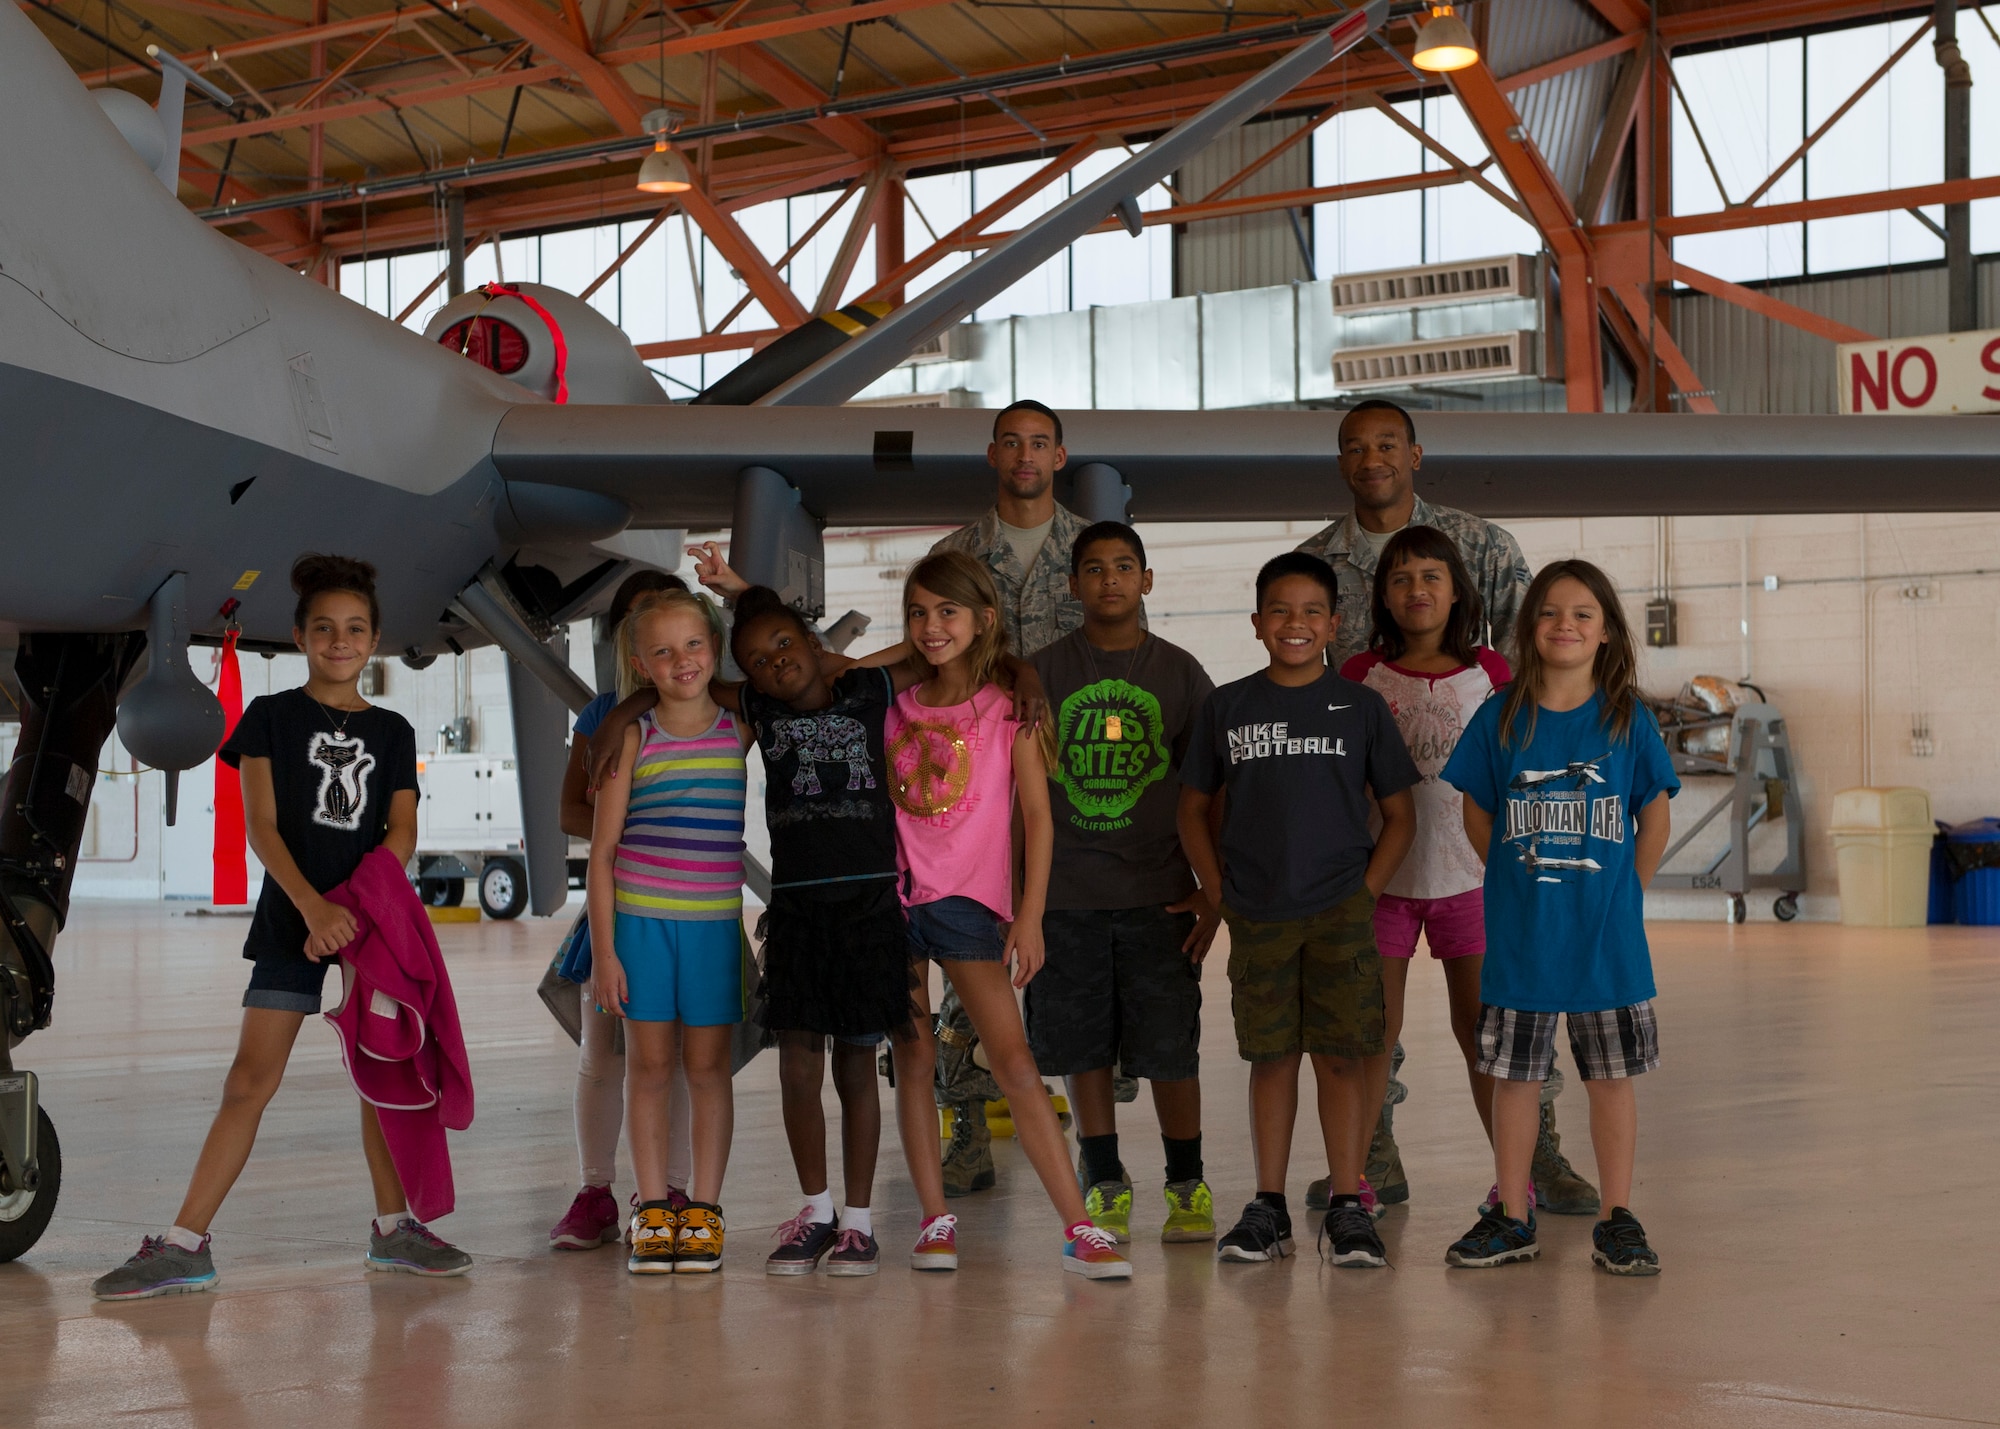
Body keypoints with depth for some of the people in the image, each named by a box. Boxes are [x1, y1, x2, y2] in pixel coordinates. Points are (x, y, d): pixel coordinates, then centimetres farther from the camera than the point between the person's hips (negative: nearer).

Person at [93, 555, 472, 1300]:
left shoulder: (391, 732, 10)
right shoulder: (272, 717, 3)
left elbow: (402, 832, 2)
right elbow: (261, 825, -6)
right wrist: (313, 905, -20)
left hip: (372, 916, 3)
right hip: (291, 918, -3)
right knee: (250, 1080, -8)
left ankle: (393, 1227, 19)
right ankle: (184, 1246, -7)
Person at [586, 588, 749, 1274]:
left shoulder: (742, 735, 4)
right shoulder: (633, 738, 0)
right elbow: (602, 850, 0)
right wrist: (603, 950, -3)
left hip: (717, 921, 1)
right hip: (639, 919, -1)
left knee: (708, 1063, 4)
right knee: (649, 1063, 4)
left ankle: (703, 1210, 11)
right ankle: (654, 1212, 11)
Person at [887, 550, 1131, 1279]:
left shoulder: (1008, 708, -1)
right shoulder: (897, 706, 9)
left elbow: (1036, 816, -3)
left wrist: (1030, 916, -9)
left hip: (967, 900, -4)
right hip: (894, 892, 4)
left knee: (1015, 1066, -9)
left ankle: (1079, 1229, -10)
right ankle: (934, 1218, 13)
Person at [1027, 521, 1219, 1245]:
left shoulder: (1180, 673, 5)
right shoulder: (1044, 672, 5)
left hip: (1159, 894, -1)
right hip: (1066, 894, 1)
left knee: (1171, 1047, -2)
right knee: (1084, 1045, 4)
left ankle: (1187, 1186, 11)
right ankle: (1105, 1186, 16)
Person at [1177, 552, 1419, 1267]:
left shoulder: (1360, 706, 3)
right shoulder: (1228, 707, 5)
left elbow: (1400, 814, 7)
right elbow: (1193, 808, 11)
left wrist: (1366, 890, -3)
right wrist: (1218, 892, 1)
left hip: (1341, 912, -1)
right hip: (1257, 914, 1)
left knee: (1341, 1055, -2)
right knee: (1271, 1056, 6)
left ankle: (1347, 1208, 5)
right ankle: (1268, 1208, 13)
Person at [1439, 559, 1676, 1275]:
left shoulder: (1629, 719, -1)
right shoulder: (1501, 719, 0)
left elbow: (1655, 815, 5)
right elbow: (1477, 813, 7)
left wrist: (1626, 892, 1)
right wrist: (1518, 883, 4)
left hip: (1606, 936, 0)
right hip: (1519, 936, 1)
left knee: (1611, 1075, 6)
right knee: (1514, 1075, 7)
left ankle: (1618, 1220, 15)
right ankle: (1512, 1218, 17)